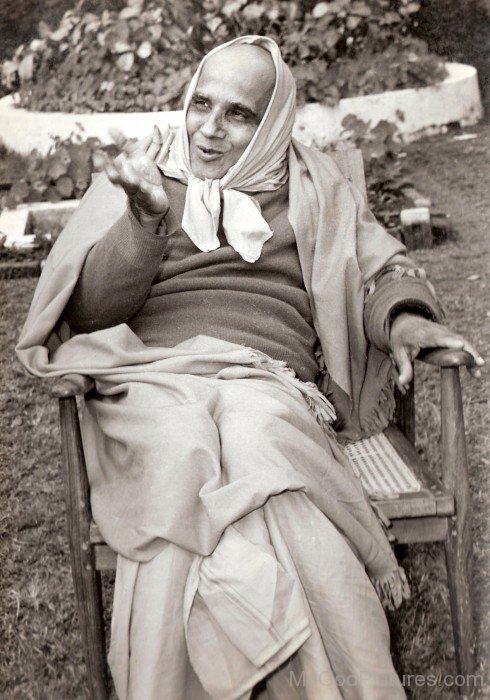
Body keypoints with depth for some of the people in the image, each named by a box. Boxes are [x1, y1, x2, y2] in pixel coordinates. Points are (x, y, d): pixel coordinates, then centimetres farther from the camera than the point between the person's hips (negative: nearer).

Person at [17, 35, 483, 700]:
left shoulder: (313, 188, 23)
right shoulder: (138, 176, 19)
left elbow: (385, 268, 21)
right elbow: (89, 310, 8)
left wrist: (404, 317, -4)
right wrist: (147, 218, -9)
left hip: (270, 379, 0)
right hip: (151, 377, 0)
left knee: (260, 443, -36)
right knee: (181, 459, -35)